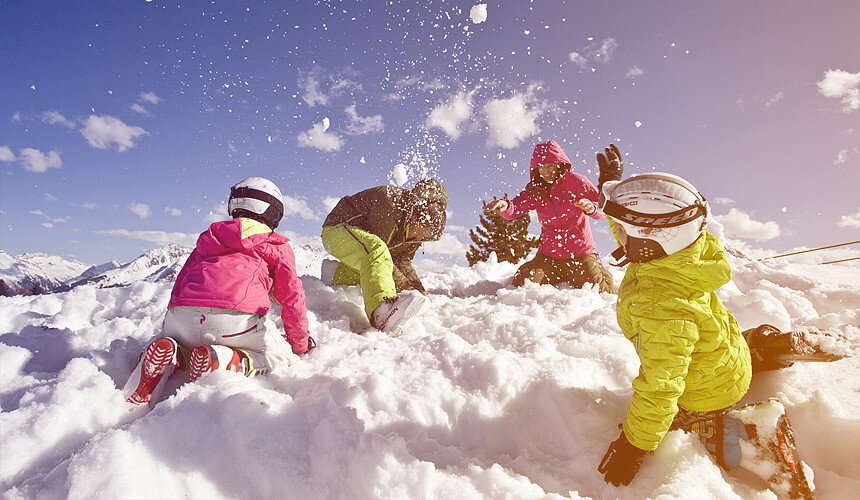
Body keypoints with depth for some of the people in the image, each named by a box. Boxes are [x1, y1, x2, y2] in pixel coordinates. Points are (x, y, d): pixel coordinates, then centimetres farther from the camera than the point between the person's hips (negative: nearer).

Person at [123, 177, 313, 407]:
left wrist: (172, 325, 45)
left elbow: (180, 282, 33)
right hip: (235, 320, -5)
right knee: (280, 354, 17)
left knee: (185, 345, 37)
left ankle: (174, 355, -1)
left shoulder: (208, 238, 31)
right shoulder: (278, 246, 18)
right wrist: (301, 343, 25)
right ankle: (228, 361, -13)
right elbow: (292, 297, 13)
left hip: (181, 319, 5)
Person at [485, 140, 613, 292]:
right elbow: (515, 208, -9)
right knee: (523, 283, -12)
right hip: (549, 255, 2)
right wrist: (505, 206, -34)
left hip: (581, 252, -2)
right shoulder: (534, 191, 5)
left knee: (599, 291, -12)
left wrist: (591, 208, -33)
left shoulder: (575, 181, -3)